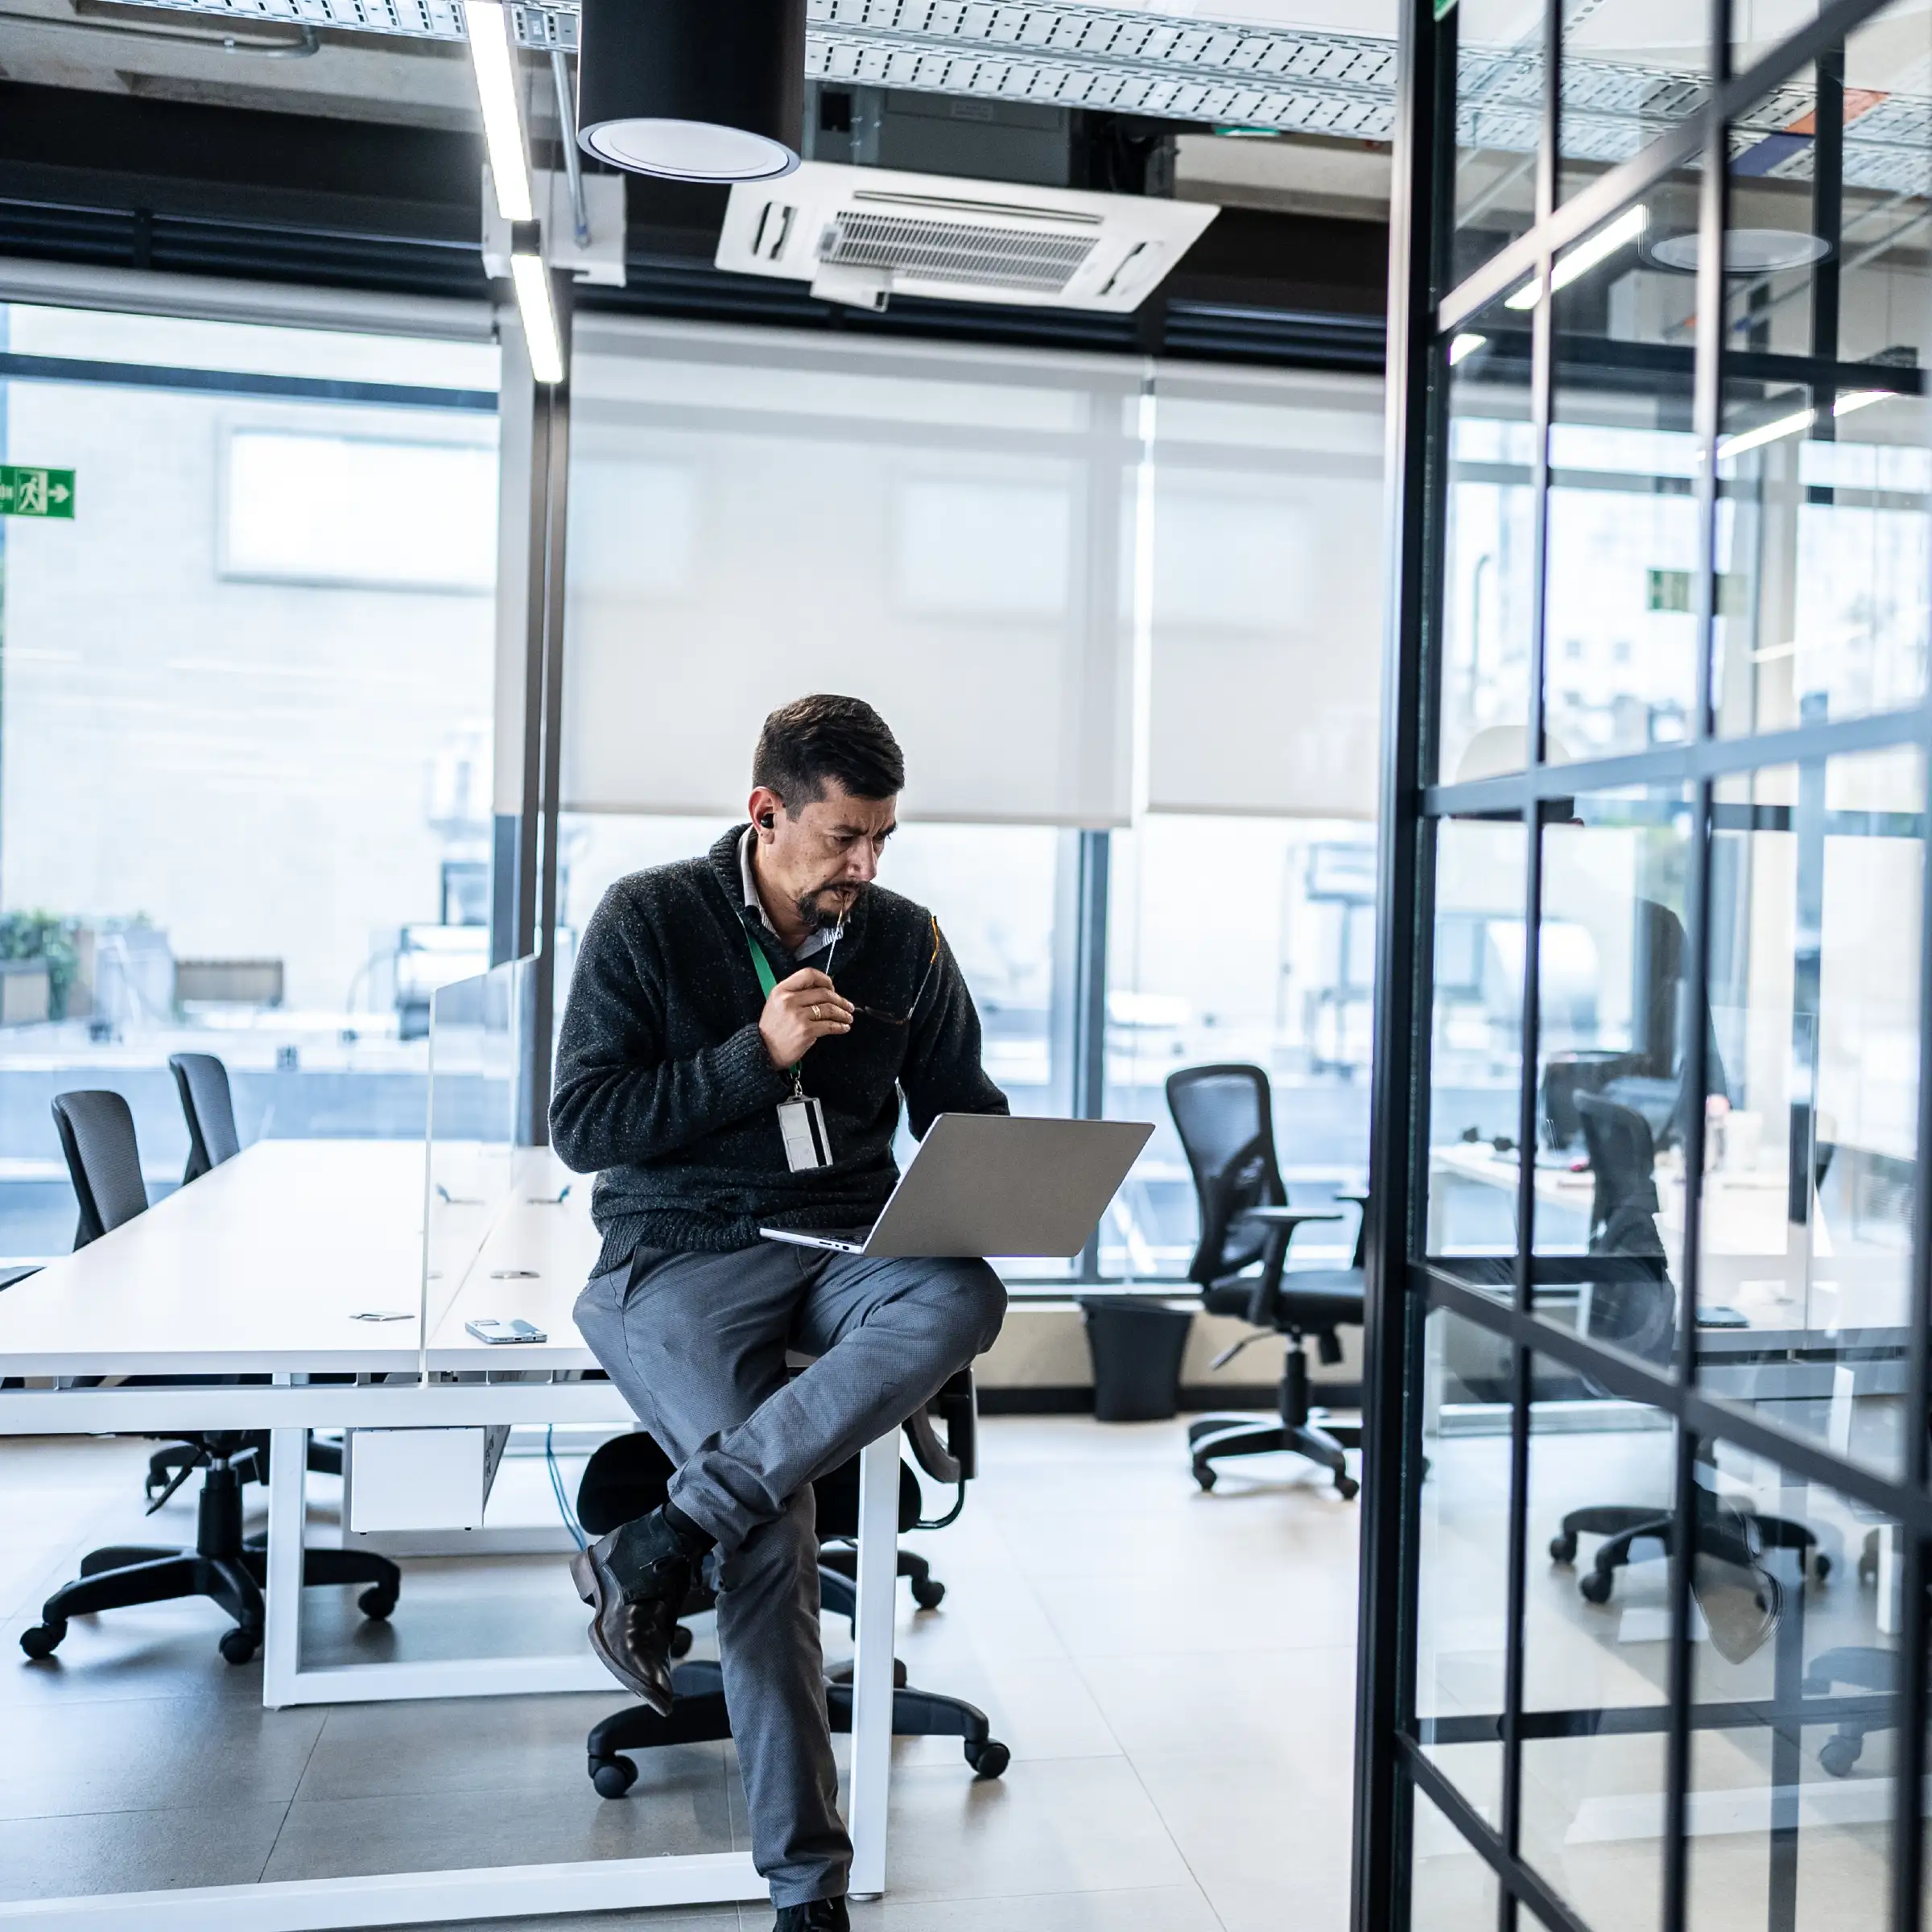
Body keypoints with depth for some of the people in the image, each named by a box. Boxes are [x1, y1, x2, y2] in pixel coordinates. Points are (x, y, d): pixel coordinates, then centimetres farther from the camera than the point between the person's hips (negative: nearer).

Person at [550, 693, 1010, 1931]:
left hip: (851, 1242, 4)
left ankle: (660, 1546, -27)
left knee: (966, 1299, -32)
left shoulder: (906, 940, 9)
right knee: (773, 1534, -24)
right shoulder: (649, 920, -1)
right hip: (682, 1252, -3)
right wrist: (759, 1055, -14)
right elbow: (581, 1126, -5)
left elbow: (967, 1111, 18)